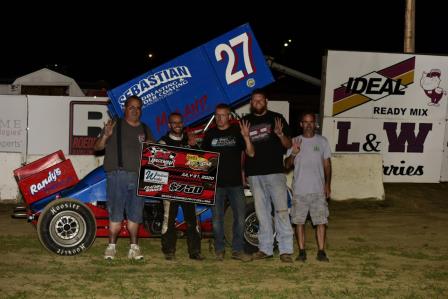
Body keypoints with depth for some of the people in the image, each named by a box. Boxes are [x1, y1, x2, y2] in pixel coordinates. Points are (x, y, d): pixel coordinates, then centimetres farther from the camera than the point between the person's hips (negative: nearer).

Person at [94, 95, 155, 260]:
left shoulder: (145, 130, 17)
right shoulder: (115, 126, 4)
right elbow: (97, 147, 1)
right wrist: (105, 136, -18)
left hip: (138, 177, 3)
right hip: (117, 175, -3)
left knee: (135, 214, 6)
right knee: (115, 213, -4)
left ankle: (134, 247, 12)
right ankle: (111, 246, 3)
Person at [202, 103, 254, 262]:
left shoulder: (237, 132, 5)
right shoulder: (210, 134, 10)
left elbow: (251, 153, -2)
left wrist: (246, 137, -18)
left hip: (235, 182, -1)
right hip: (216, 182, 1)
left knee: (240, 217, -2)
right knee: (217, 218, 3)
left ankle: (237, 250, 7)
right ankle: (219, 250, 14)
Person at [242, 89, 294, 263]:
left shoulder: (276, 118, 6)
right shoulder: (246, 121, 14)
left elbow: (288, 145, 4)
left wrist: (280, 134, -16)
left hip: (275, 172, -3)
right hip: (254, 174, 3)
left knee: (281, 210, -9)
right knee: (262, 212, 8)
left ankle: (286, 250, -8)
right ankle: (265, 248, 14)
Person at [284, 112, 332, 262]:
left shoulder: (322, 141, 7)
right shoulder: (294, 142, 6)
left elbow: (327, 164, 9)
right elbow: (287, 165, 4)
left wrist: (328, 184, 1)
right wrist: (293, 154, -16)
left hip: (318, 189, 0)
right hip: (300, 189, 0)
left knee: (321, 221, -3)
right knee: (299, 221, 2)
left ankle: (321, 251, 3)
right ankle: (302, 251, 10)